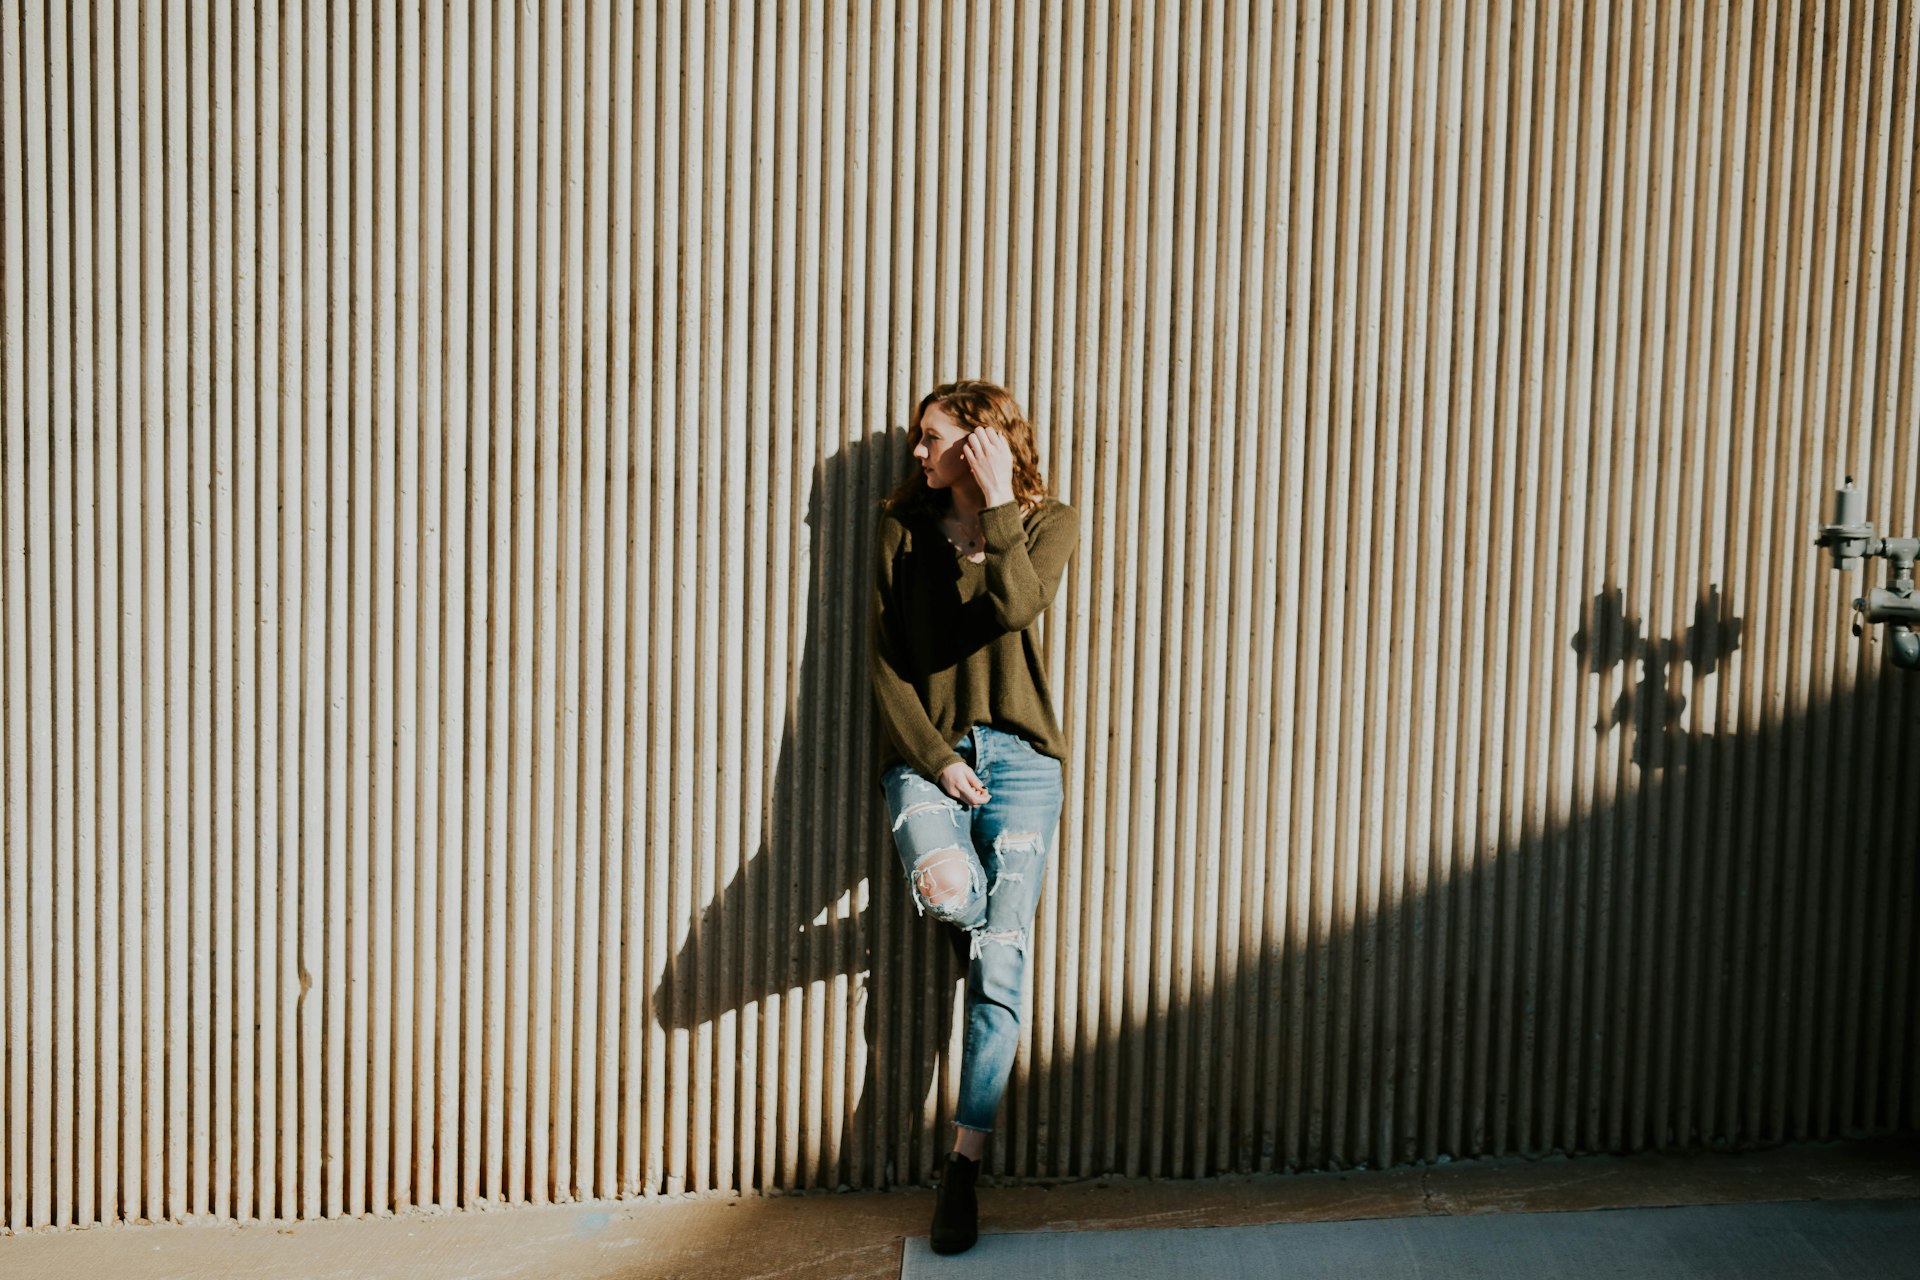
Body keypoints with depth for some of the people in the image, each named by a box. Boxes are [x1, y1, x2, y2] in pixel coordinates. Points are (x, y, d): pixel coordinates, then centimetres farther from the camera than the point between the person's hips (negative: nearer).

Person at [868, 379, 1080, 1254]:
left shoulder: (1047, 522, 5)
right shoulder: (904, 530, 9)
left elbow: (1017, 606, -17)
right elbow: (883, 658, 3)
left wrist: (997, 504, -12)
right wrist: (936, 757, -7)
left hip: (1018, 755, 0)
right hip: (924, 749, 1)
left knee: (1001, 968, -7)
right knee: (945, 888, -32)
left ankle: (964, 1165, 5)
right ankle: (971, 913, 9)